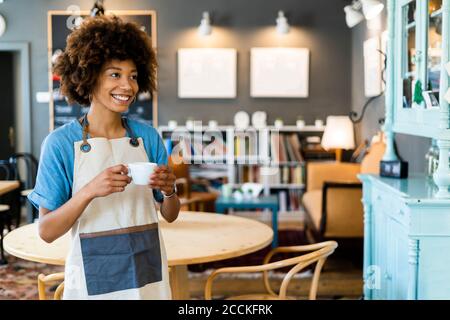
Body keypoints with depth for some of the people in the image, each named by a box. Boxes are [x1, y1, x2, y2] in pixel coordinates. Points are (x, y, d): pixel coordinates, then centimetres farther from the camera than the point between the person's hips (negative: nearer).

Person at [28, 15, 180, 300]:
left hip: (149, 276, 3)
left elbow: (170, 215, 6)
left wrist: (168, 190, -15)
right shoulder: (60, 143, -10)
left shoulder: (148, 136, -2)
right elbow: (47, 232, -12)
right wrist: (90, 191, -26)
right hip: (93, 281, -3)